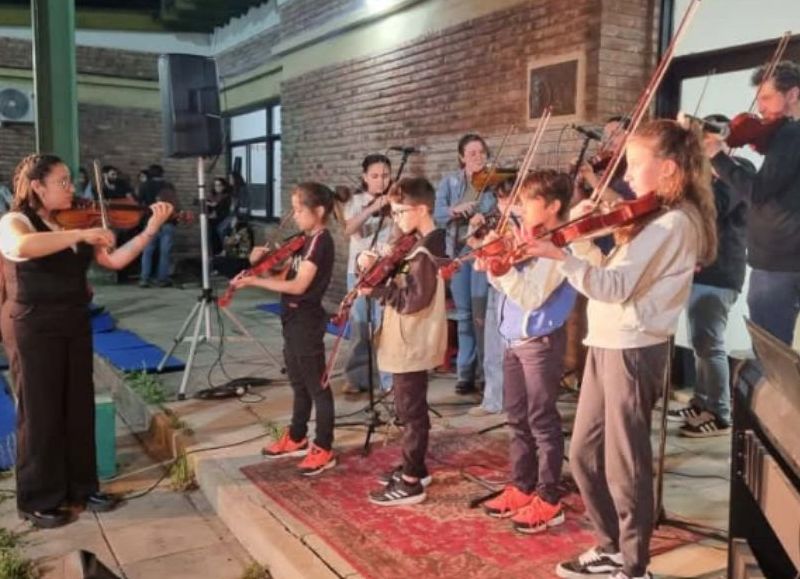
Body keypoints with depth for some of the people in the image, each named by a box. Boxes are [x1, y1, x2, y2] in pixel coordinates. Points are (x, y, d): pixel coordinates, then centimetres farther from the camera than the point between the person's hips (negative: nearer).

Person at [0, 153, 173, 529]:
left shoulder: (74, 225, 8)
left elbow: (114, 260, 2)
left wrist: (150, 230, -8)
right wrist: (81, 234, -33)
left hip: (75, 327, 6)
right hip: (33, 331, -6)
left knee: (79, 409, 12)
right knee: (40, 414, 3)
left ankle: (81, 487, 27)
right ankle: (37, 501, 17)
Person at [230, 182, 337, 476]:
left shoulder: (321, 241, -16)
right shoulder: (305, 241, 12)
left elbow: (298, 286, -23)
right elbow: (285, 277, 11)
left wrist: (255, 281, -23)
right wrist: (262, 263, -5)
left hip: (307, 322, -10)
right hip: (294, 320, 10)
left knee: (317, 387, -1)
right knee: (299, 384, 19)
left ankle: (324, 449, 8)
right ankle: (296, 439, 33)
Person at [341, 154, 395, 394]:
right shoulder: (355, 202, 5)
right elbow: (349, 229, -14)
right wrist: (372, 208, -27)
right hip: (358, 269, 1)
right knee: (358, 325, 6)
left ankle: (390, 379, 5)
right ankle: (358, 377, 18)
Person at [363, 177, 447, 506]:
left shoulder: (424, 252, -21)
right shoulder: (422, 245, 10)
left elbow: (412, 300, -27)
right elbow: (402, 286, 11)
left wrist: (375, 288, -20)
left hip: (411, 345, -10)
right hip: (409, 342, 10)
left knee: (411, 412, -1)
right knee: (411, 409, 19)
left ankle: (411, 483, 8)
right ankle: (415, 468, 32)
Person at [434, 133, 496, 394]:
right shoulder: (450, 181, 7)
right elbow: (437, 214, -3)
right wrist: (454, 210, -22)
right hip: (458, 250, 2)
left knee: (481, 311, -9)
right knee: (464, 313, 8)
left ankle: (487, 370, 4)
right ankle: (466, 372, 17)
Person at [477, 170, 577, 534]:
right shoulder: (526, 240, 9)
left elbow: (531, 297, -25)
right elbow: (506, 284, 13)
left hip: (541, 343, -9)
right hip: (514, 341, 9)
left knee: (542, 421, 0)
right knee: (518, 419, 16)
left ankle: (549, 499, 11)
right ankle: (521, 487, 28)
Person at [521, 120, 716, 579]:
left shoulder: (672, 222, -15)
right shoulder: (655, 218, 15)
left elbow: (616, 286, -24)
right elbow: (609, 271, 14)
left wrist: (559, 255, -30)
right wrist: (582, 238, 1)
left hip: (633, 351, -10)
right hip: (608, 345, 10)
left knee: (624, 467, 2)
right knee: (585, 455, 16)